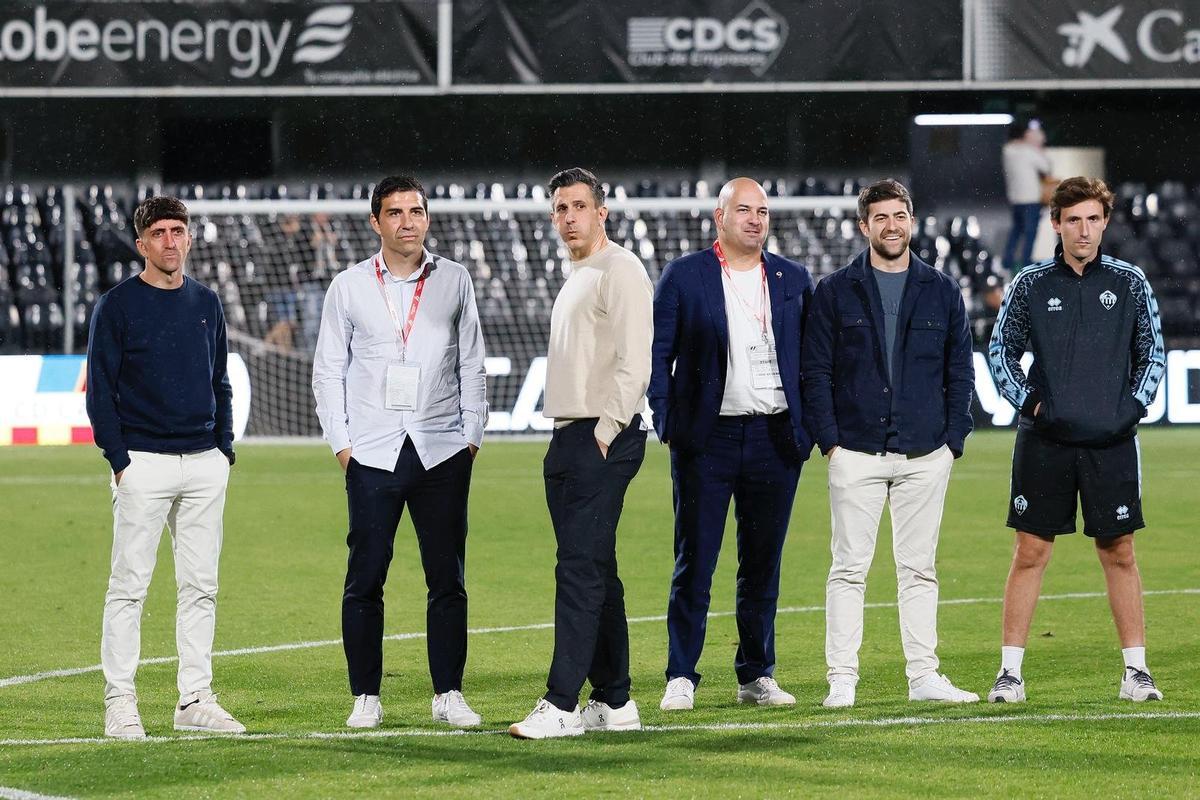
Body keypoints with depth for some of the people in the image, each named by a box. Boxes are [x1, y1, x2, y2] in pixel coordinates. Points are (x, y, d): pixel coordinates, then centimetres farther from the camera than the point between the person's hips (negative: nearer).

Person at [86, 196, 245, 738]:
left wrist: (225, 448, 8)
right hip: (143, 463, -5)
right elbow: (100, 389, -4)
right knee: (129, 585, -5)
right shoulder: (118, 305, -3)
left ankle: (195, 701, 11)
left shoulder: (206, 303, 13)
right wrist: (120, 461, -10)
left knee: (201, 586, 6)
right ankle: (120, 703, -2)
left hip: (204, 464, 5)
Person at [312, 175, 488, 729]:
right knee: (364, 580, -2)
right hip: (372, 454, -1)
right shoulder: (350, 287, 5)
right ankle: (365, 697, 4)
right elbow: (328, 370, 8)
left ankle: (448, 694, 7)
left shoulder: (454, 281, 9)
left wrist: (472, 433, 5)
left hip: (443, 453, 1)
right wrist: (340, 442, 0)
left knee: (448, 579, 1)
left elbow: (471, 364, 13)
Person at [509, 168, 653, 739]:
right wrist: (569, 439, 16)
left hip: (604, 440, -10)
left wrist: (604, 433, -19)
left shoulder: (620, 271, -9)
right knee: (595, 574, 11)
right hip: (568, 436, 10)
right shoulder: (575, 278, 21)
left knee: (581, 569, -13)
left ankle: (561, 705, -17)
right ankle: (614, 702, 15)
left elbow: (633, 361, -16)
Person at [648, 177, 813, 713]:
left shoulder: (793, 280, 10)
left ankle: (756, 676, 16)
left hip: (775, 439, 3)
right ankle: (681, 678, 4)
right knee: (694, 563, -1)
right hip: (708, 438, -3)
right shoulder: (684, 277, 1)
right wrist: (664, 425, -10)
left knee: (763, 564, 8)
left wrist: (809, 428, 3)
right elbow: (657, 356, 0)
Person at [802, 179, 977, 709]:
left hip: (925, 456, 2)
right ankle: (842, 678, 0)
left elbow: (960, 371, 11)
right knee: (849, 569, -2)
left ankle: (924, 675, 10)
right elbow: (816, 371, 3)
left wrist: (953, 440, 2)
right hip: (856, 453, -2)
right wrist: (829, 440, -6)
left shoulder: (941, 292, 9)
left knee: (919, 569, 6)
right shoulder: (835, 292, 4)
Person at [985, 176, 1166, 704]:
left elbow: (1153, 353, 13)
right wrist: (1027, 401, -2)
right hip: (1044, 442, -1)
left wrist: (1134, 405, -1)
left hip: (1112, 442, 1)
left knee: (1118, 554, 4)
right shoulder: (1030, 285, 4)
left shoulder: (1130, 284, 5)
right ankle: (1010, 671, 4)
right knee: (1030, 552, 0)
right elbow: (1000, 350, 11)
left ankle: (1136, 670, 10)